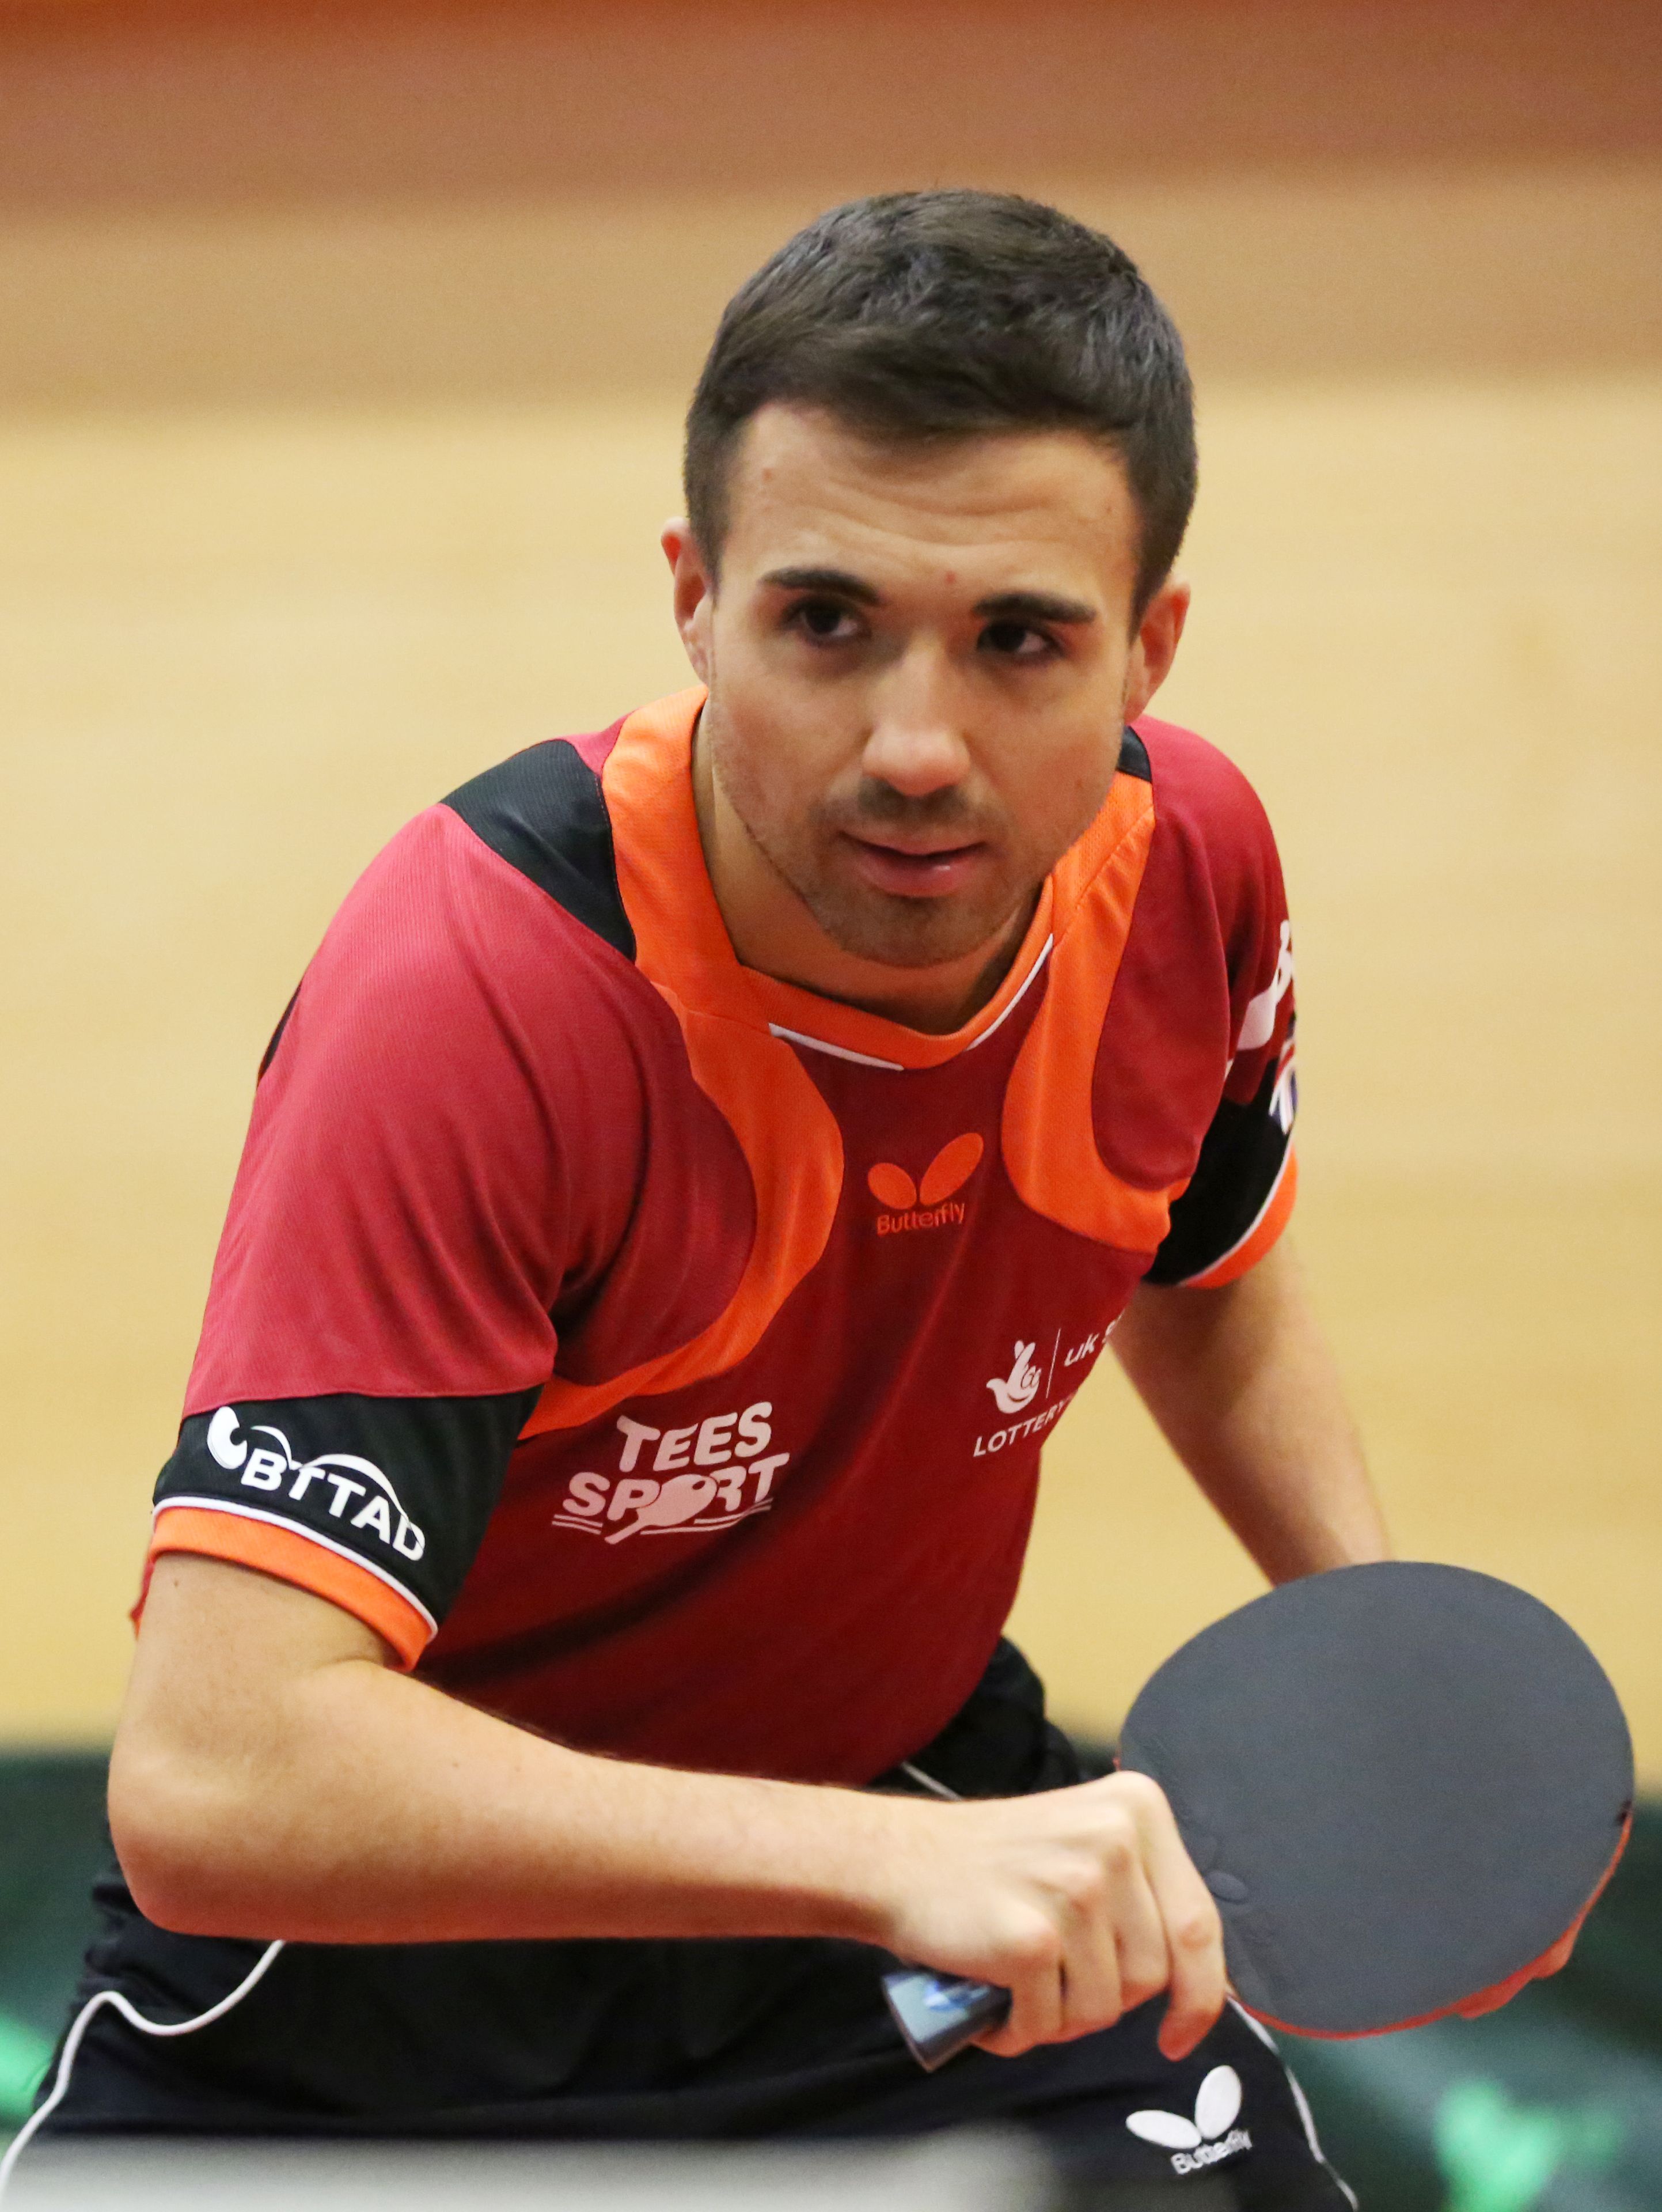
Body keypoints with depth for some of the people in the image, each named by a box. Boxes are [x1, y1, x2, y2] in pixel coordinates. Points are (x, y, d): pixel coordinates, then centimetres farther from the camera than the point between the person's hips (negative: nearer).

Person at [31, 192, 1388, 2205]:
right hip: (402, 1929, -3)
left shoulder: (1189, 861, -13)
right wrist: (894, 1859, -48)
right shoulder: (476, 995, -32)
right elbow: (215, 1777, -41)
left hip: (937, 1842, 4)